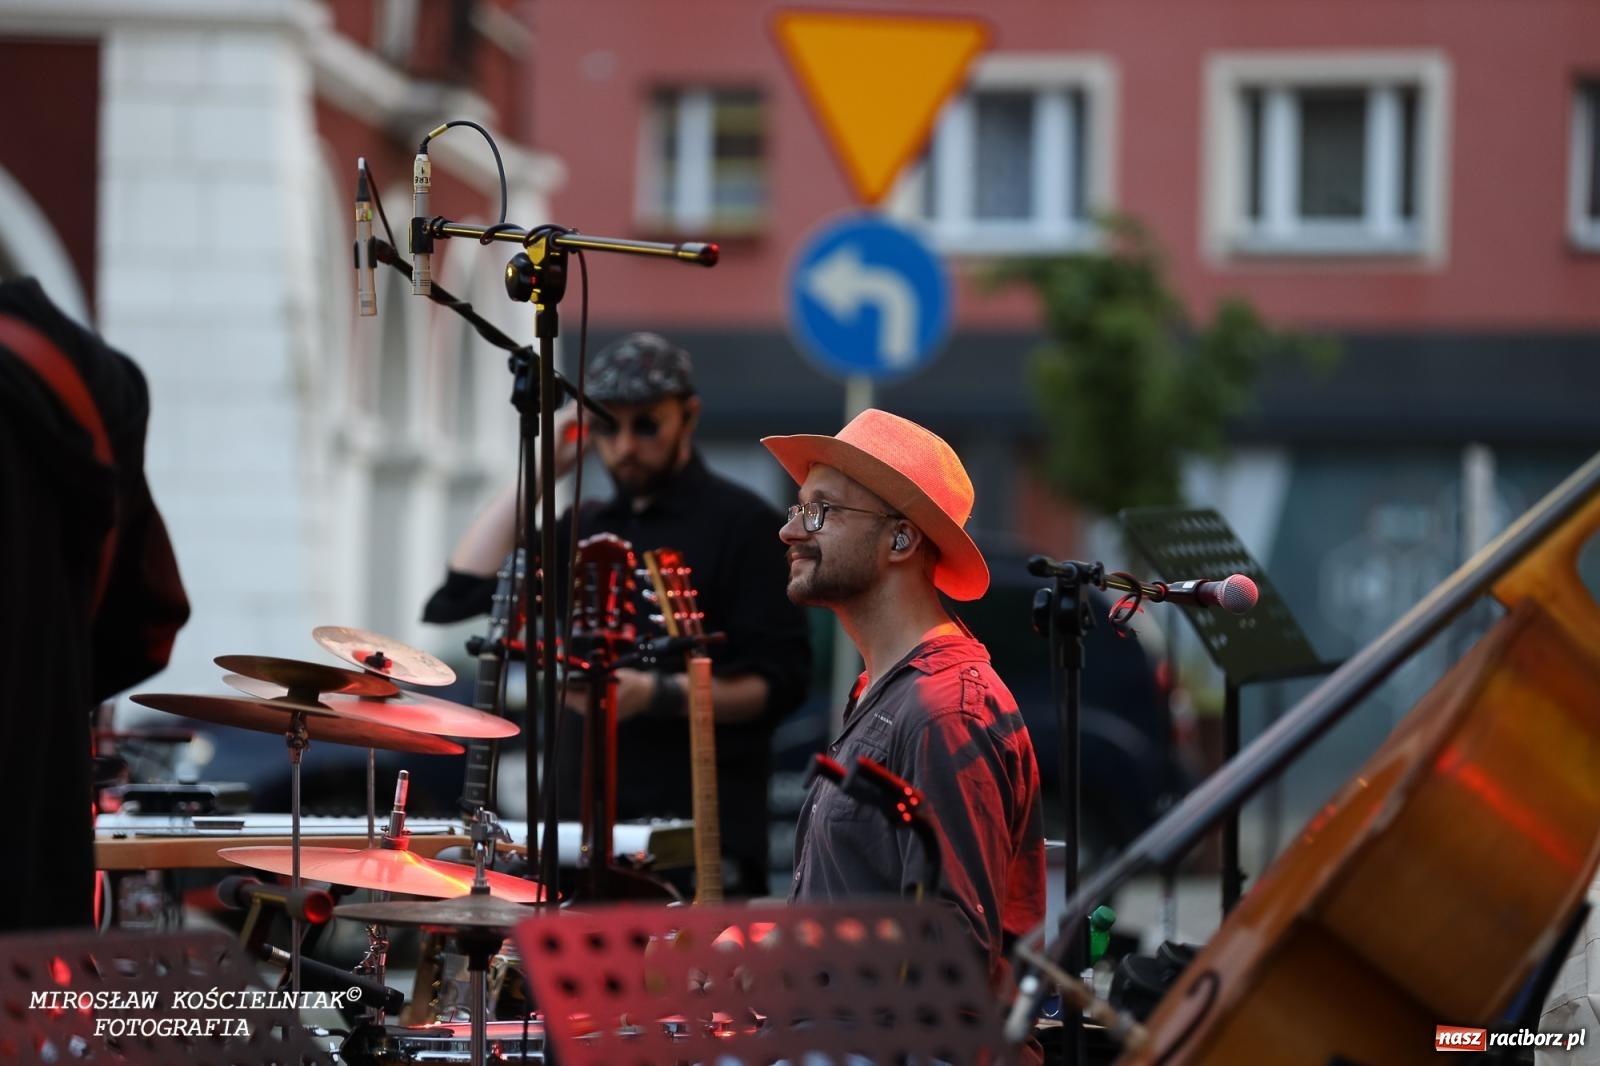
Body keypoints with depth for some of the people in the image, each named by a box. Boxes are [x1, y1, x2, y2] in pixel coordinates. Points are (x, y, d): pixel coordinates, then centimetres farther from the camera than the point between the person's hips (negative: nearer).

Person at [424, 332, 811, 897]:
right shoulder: (588, 528, 17)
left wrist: (661, 695, -23)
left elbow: (779, 684, -9)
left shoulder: (740, 524, -3)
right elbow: (462, 590, 6)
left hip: (701, 829, -6)